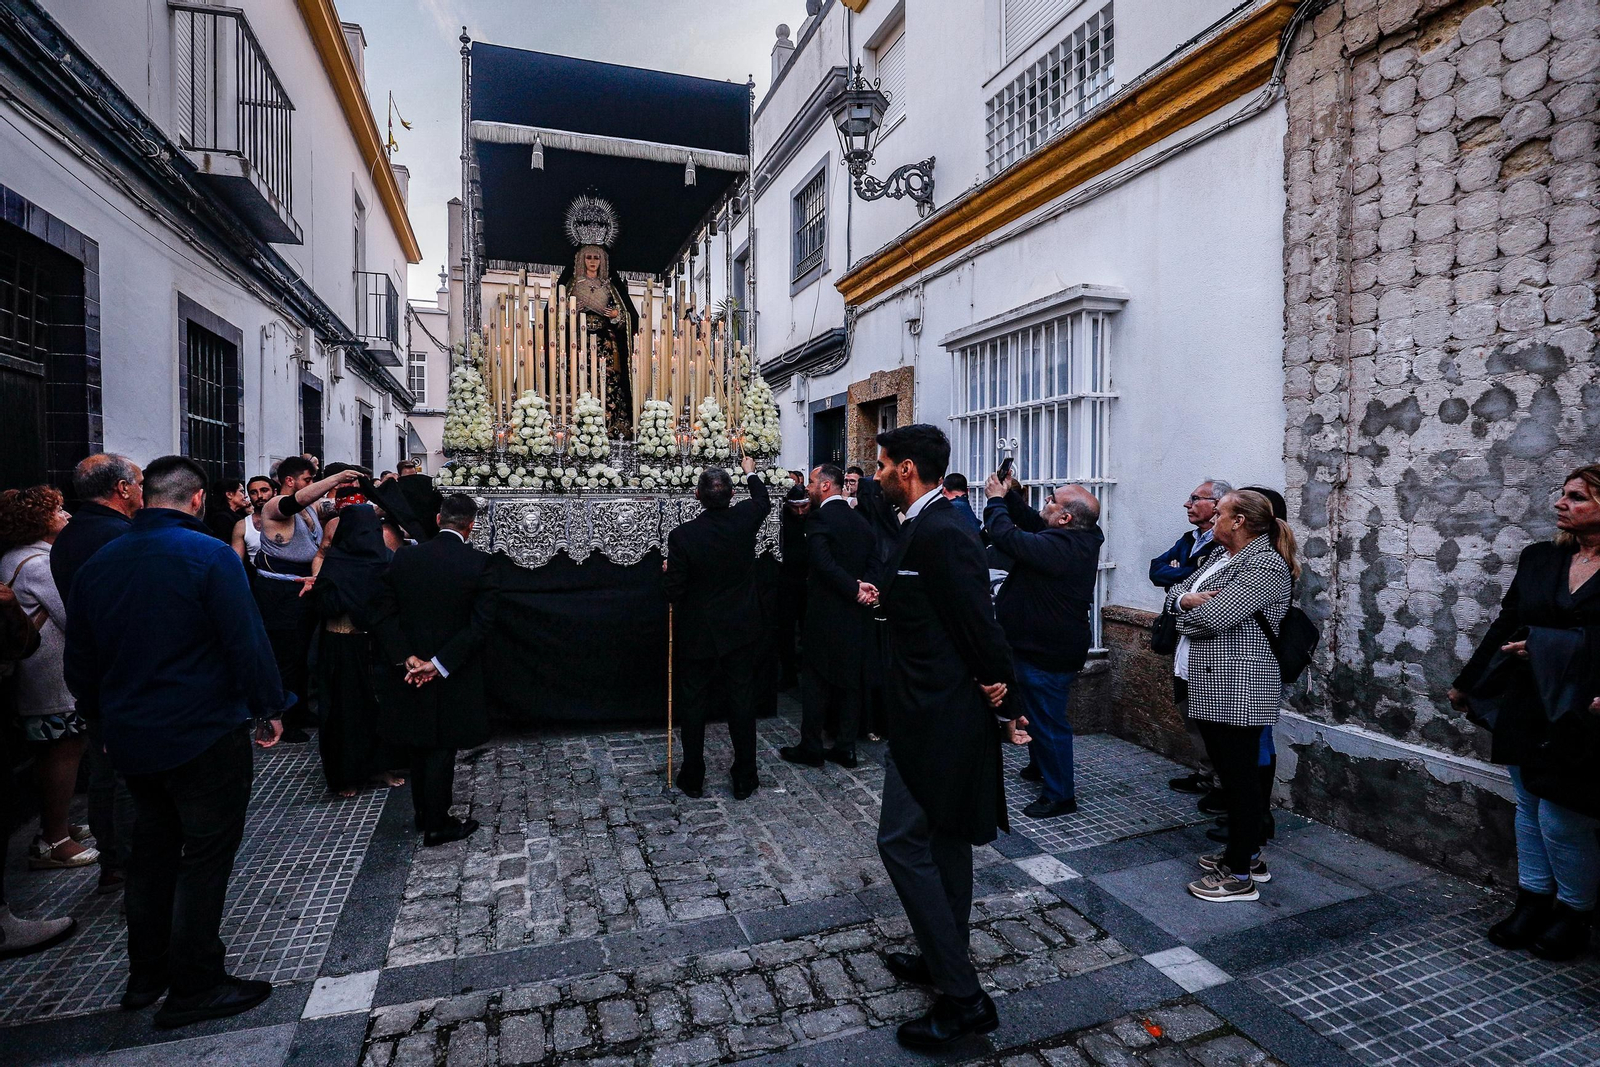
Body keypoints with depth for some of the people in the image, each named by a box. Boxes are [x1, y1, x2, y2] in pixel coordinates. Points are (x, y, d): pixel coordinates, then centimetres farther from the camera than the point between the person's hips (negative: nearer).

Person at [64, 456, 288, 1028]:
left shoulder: (96, 565, 5)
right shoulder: (209, 555, -16)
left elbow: (79, 663, 13)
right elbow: (247, 640, -19)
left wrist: (111, 717, 25)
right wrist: (270, 706, -8)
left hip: (130, 739, 7)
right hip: (205, 737, -7)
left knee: (151, 850, 21)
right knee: (205, 856, 5)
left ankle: (146, 974, 35)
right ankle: (194, 987, 14)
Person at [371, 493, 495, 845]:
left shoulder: (404, 557, -4)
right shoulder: (478, 562, -15)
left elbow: (383, 614, -5)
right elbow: (481, 624, -19)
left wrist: (406, 657, -9)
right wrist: (440, 663, -16)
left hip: (409, 671, 4)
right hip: (454, 677, -3)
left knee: (420, 745, 20)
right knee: (441, 748, 9)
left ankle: (423, 813, 35)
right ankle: (436, 825, 20)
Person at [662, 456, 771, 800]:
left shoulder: (682, 536, -19)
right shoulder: (744, 520, -11)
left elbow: (673, 592, -13)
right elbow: (764, 501, 14)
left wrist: (667, 572, 8)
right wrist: (750, 473, 31)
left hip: (697, 636, -2)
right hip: (738, 632, 2)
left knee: (694, 705, 12)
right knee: (742, 704, 11)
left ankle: (692, 777, 25)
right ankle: (744, 780, 21)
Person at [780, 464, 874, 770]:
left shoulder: (819, 519, -13)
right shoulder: (861, 521, 9)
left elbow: (825, 564, -25)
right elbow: (873, 562, 7)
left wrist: (855, 589, -21)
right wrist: (862, 587, -4)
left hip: (825, 615, -6)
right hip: (856, 617, 7)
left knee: (815, 681, 5)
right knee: (850, 680, 12)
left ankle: (811, 747, 14)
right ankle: (846, 747, 19)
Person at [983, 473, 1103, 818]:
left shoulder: (1058, 547, -30)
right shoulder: (1081, 539, 2)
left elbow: (1007, 536, -30)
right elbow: (1032, 524, 13)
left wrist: (996, 499, -14)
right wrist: (1010, 495, 5)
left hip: (1045, 653, -11)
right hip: (1047, 646, 11)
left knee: (1047, 722, 3)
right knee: (1040, 715, 27)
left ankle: (1059, 796, 17)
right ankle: (1042, 767, 47)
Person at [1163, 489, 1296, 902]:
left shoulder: (1266, 566, -16)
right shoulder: (1220, 555, 13)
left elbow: (1213, 617, -25)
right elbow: (1176, 591, 12)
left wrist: (1186, 608, -4)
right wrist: (1186, 598, -11)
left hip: (1237, 690, -9)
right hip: (1208, 686, 9)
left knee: (1240, 778, 1)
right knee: (1228, 772, 19)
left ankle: (1239, 875, 12)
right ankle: (1245, 852, 34)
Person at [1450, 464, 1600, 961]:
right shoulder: (1538, 559, 6)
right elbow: (1504, 627, 11)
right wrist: (1467, 684, 13)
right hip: (1527, 710, 5)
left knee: (1560, 819, 2)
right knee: (1530, 809, 14)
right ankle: (1533, 902, 28)